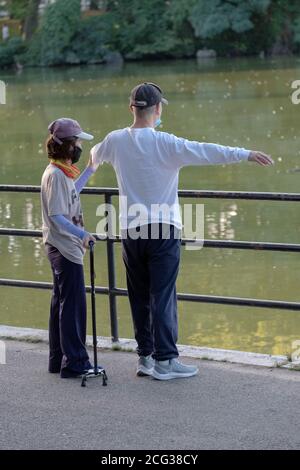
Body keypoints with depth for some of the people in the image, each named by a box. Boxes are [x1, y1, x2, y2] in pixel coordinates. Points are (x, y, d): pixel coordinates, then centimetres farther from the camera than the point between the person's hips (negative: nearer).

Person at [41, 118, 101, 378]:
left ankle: (58, 360, 22)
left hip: (62, 248, 11)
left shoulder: (62, 172, 10)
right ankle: (74, 362, -3)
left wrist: (90, 169, 33)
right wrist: (81, 234, -36)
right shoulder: (55, 175, -19)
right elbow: (56, 217, -24)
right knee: (74, 305, -7)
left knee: (62, 304, 15)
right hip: (65, 249, -11)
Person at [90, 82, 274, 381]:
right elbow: (205, 151, -20)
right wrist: (245, 155, -21)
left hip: (130, 231, 5)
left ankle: (145, 356, 15)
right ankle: (165, 360, -5)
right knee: (163, 296, -4)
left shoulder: (116, 141, 3)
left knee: (140, 297, 11)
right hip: (163, 231, -5)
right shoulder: (165, 143, -12)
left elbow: (95, 156, 24)